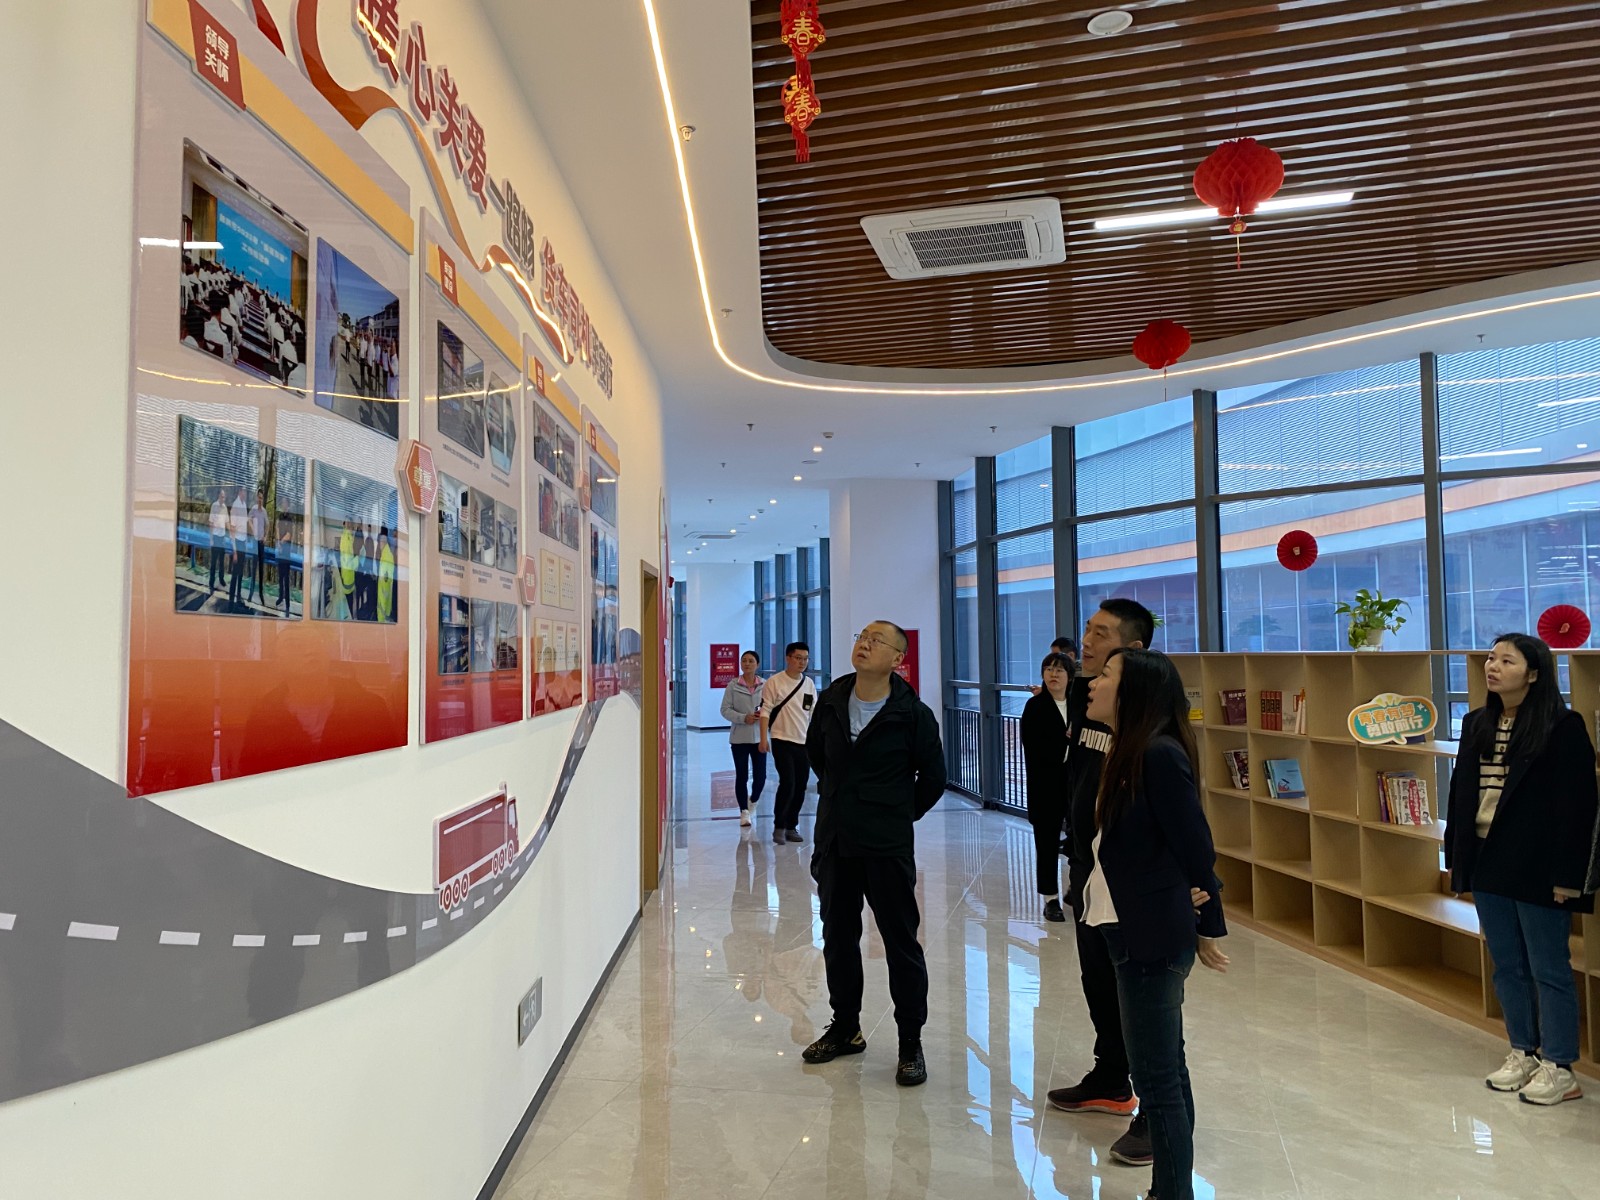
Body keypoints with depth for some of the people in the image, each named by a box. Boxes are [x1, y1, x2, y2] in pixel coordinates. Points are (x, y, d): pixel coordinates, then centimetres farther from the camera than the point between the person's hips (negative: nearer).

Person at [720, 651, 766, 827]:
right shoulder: (733, 686, -1)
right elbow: (725, 710, -4)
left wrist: (764, 714, -14)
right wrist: (744, 718, -17)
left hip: (758, 736, 1)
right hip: (739, 737, -1)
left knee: (760, 776, 2)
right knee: (741, 775, 4)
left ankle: (753, 801, 32)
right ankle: (744, 811, 15)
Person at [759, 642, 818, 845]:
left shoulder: (809, 684, 10)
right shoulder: (775, 682, -5)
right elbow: (765, 711, -6)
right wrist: (764, 738, -12)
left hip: (804, 742, 5)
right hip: (782, 740, -5)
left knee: (800, 787, 6)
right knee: (787, 783, -11)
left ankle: (791, 826, 18)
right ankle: (779, 827, 4)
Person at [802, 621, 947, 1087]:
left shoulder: (912, 713, -11)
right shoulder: (831, 700, 2)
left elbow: (933, 777, 0)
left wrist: (898, 816, 7)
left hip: (887, 847, -5)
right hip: (834, 840, 5)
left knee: (901, 944, 3)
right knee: (837, 937, 16)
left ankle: (911, 1044, 17)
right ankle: (845, 1028, 33)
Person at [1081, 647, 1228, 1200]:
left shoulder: (1160, 755, -19)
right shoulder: (1128, 752, 10)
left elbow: (1196, 847, -17)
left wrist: (1208, 927, -8)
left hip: (1153, 936, -9)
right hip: (1135, 930, 9)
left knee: (1156, 1077, 1)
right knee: (1165, 1067, 19)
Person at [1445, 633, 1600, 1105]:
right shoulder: (1477, 724, 9)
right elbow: (1460, 792, 13)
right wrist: (1456, 856, 11)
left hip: (1537, 868, -7)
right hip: (1487, 863, 7)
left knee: (1548, 970, 5)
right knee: (1507, 967, 16)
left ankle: (1558, 1067, 17)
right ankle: (1523, 1052, 29)